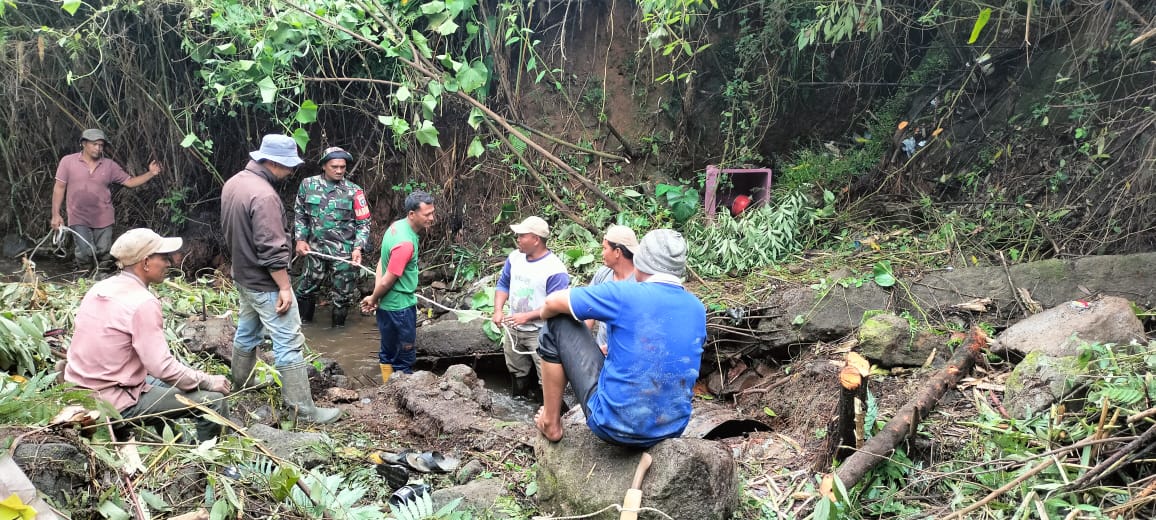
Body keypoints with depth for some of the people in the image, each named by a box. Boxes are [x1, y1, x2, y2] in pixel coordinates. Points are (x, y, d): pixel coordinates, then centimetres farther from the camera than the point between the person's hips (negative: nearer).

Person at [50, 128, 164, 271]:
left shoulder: (110, 165, 2)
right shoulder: (68, 161, -3)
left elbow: (130, 182, 5)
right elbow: (59, 188, -1)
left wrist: (151, 173, -10)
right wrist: (56, 214, -5)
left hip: (103, 219, 2)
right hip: (79, 218, -2)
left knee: (102, 253, 7)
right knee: (85, 253, -13)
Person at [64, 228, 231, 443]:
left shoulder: (99, 288, 5)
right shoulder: (143, 303, -20)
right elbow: (163, 368, -23)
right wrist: (208, 381, -10)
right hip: (115, 405, -9)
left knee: (169, 384, 29)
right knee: (213, 401, -9)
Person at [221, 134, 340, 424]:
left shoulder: (232, 183, 4)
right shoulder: (264, 195, -26)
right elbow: (272, 250, -27)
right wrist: (284, 288, -21)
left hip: (243, 277, 10)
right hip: (266, 284, -10)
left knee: (246, 333, 24)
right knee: (289, 345, -5)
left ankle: (239, 386, 41)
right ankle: (304, 410, -2)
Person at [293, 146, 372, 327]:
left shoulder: (354, 191, -7)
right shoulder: (308, 185, 0)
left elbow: (363, 223, -3)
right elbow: (299, 214, 10)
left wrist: (358, 248, -14)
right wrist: (300, 239, 1)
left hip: (344, 252, -2)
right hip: (316, 248, 2)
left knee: (342, 295, 8)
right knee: (305, 289, 15)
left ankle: (338, 328, 28)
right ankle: (304, 323, 37)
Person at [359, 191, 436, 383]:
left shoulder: (397, 226, 1)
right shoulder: (405, 243, -28)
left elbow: (382, 262, 5)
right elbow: (387, 281, -22)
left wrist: (374, 298, -2)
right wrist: (373, 299, -3)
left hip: (387, 305, 9)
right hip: (400, 307, -9)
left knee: (388, 352, 20)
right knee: (405, 357, 4)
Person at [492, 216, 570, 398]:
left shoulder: (555, 270, -22)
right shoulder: (514, 257, 0)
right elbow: (503, 284, 11)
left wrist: (526, 316, -26)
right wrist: (498, 310, -5)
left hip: (540, 333, -7)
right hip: (513, 329, 7)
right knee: (516, 372, 23)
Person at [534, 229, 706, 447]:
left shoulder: (626, 294, -14)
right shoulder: (697, 309, 3)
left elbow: (553, 302, -5)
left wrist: (545, 314, 18)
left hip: (615, 425, -6)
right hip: (672, 429, 6)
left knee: (558, 325, 7)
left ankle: (550, 423, 17)